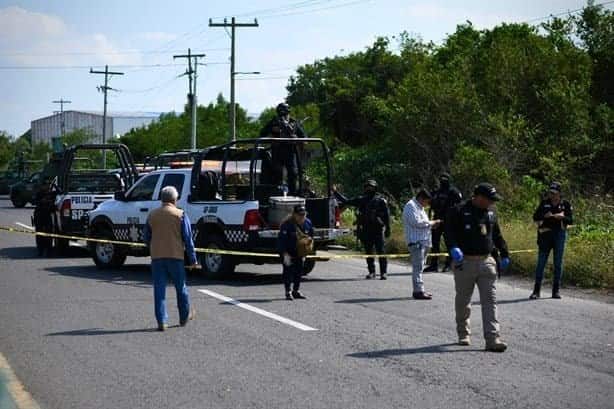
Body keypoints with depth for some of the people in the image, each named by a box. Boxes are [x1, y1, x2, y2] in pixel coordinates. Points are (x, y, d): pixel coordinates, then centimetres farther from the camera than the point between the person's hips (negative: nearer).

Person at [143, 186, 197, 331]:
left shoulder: (152, 215, 6)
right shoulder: (180, 215, -4)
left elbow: (146, 237, 13)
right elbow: (188, 239, -5)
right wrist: (192, 259, 1)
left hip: (157, 256, 2)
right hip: (175, 256, -2)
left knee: (159, 289, 3)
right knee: (181, 287, 14)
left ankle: (162, 321, -3)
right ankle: (185, 316, 27)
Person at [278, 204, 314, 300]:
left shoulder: (308, 223, -5)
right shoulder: (287, 225, -24)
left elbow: (311, 236, 11)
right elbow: (282, 240, -23)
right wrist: (285, 254, -25)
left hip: (300, 253, 6)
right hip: (288, 253, -6)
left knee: (299, 271, 8)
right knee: (288, 271, -8)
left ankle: (296, 291, 19)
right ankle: (288, 292, -2)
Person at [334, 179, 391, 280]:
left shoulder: (381, 201, -1)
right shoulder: (361, 200, 11)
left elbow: (387, 215, 0)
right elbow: (346, 201, 16)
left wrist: (387, 229, -4)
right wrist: (335, 192, 14)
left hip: (378, 230, -4)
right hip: (366, 231, 4)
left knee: (381, 252, -6)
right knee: (369, 253, 7)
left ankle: (383, 273, -2)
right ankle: (371, 272, 16)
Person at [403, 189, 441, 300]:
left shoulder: (419, 207, 22)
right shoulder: (411, 206, -10)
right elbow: (417, 222, -20)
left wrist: (432, 225, 9)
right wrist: (431, 223, -11)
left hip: (423, 241, 10)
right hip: (416, 241, -10)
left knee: (419, 267, 11)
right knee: (418, 267, -11)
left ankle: (419, 290, 15)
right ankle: (418, 291, -13)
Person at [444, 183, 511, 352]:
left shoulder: (490, 212, 12)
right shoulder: (458, 211, -7)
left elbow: (497, 235, 23)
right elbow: (449, 231, -14)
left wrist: (504, 254, 25)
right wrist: (453, 247, -31)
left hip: (486, 262, 4)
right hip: (465, 262, -4)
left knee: (490, 300, -6)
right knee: (463, 301, 10)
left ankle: (492, 339, -11)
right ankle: (463, 334, 28)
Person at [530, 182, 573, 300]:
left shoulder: (565, 204, 3)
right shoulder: (544, 203, 5)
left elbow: (571, 220, 1)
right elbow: (535, 217, 3)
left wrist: (562, 217, -18)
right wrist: (544, 216, -15)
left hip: (559, 234, 0)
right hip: (545, 234, 0)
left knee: (558, 263, 3)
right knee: (541, 262, -2)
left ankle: (556, 291, 10)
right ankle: (536, 291, 1)